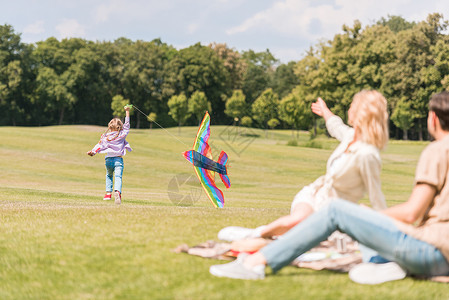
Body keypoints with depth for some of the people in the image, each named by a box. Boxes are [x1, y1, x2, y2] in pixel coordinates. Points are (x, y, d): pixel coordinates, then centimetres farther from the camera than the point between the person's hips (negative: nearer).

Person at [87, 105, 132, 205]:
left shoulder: (106, 137, 0)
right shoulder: (122, 135, 0)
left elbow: (100, 145, -14)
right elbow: (126, 125, 9)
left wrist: (93, 151, -23)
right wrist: (127, 112, 14)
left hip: (109, 159, 2)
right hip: (118, 159, -2)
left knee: (109, 176, 26)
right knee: (118, 177, -13)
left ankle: (108, 193, 18)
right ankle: (117, 191, -41)